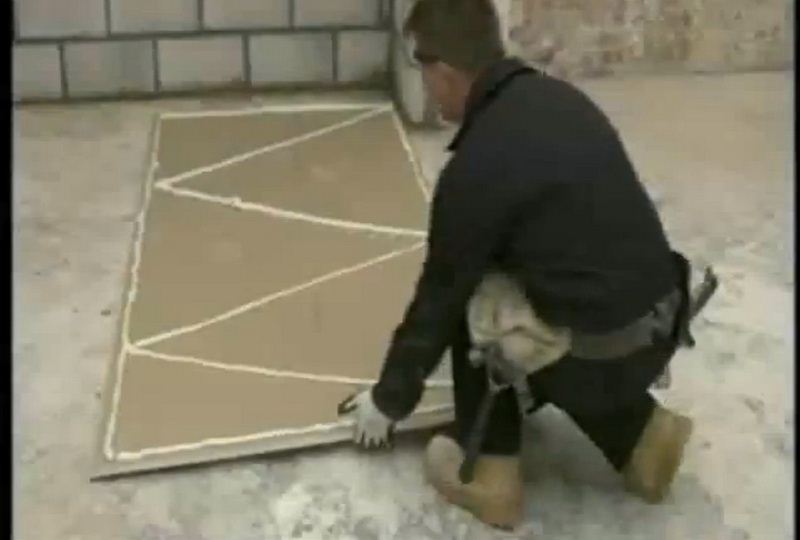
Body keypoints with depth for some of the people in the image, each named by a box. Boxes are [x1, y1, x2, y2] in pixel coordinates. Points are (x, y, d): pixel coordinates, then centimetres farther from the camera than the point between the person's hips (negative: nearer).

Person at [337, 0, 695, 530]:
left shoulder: (476, 168, -18)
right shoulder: (559, 96, 7)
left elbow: (438, 298, -6)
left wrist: (389, 400, 10)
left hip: (601, 354, -7)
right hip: (662, 326, 7)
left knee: (469, 303, 14)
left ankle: (489, 471, 14)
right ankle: (640, 432, 19)